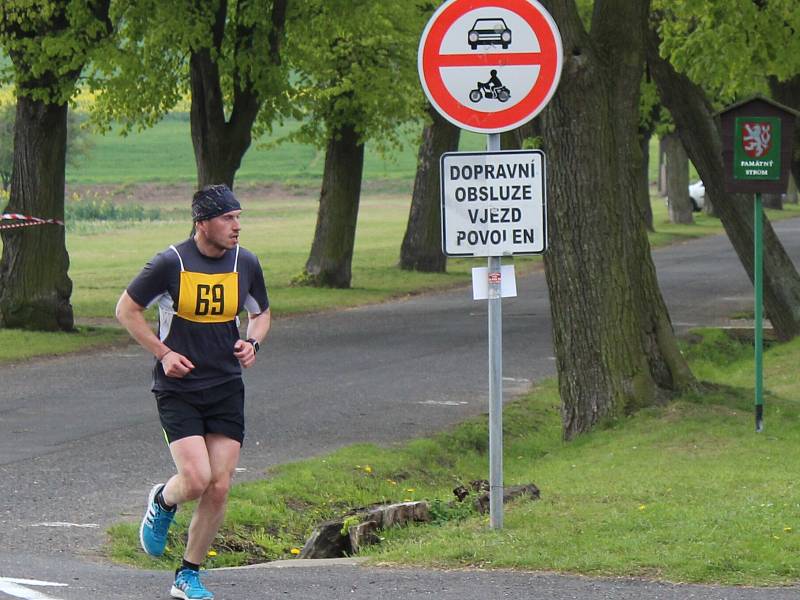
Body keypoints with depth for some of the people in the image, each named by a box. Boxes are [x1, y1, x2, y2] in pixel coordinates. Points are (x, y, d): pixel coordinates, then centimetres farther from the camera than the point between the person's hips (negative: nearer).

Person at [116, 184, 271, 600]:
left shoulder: (245, 263, 2)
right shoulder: (171, 263, -11)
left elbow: (261, 313, 19)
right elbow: (126, 309, 0)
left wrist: (253, 343, -3)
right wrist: (163, 353, -9)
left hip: (226, 389, 4)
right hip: (178, 389, -4)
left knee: (219, 488, -2)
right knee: (196, 480, -16)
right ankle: (162, 503, 21)